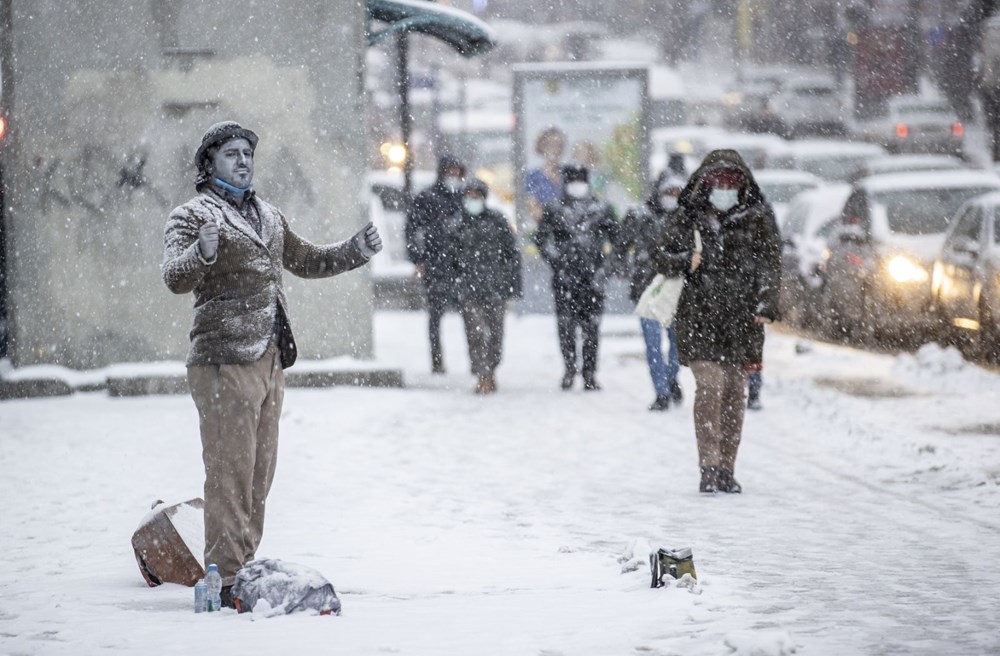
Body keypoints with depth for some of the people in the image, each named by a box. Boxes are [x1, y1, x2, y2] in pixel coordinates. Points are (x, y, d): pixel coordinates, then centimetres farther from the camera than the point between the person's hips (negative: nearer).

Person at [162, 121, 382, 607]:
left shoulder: (268, 216, 19)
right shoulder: (193, 216, -5)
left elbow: (305, 261, 34)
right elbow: (175, 278, -20)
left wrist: (356, 251, 22)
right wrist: (203, 252, -40)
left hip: (270, 360, 8)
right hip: (225, 360, -8)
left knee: (259, 475, 12)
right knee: (230, 471, -11)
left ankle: (244, 568, 20)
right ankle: (224, 579, -10)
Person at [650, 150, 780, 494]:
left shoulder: (758, 217, 5)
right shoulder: (690, 217, 3)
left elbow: (770, 262, 3)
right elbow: (660, 255, 10)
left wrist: (766, 304, -10)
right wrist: (685, 261, -12)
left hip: (742, 318, 2)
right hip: (700, 314, -2)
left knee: (734, 391, 5)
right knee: (710, 384, -15)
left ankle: (726, 470, 14)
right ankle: (709, 467, -14)